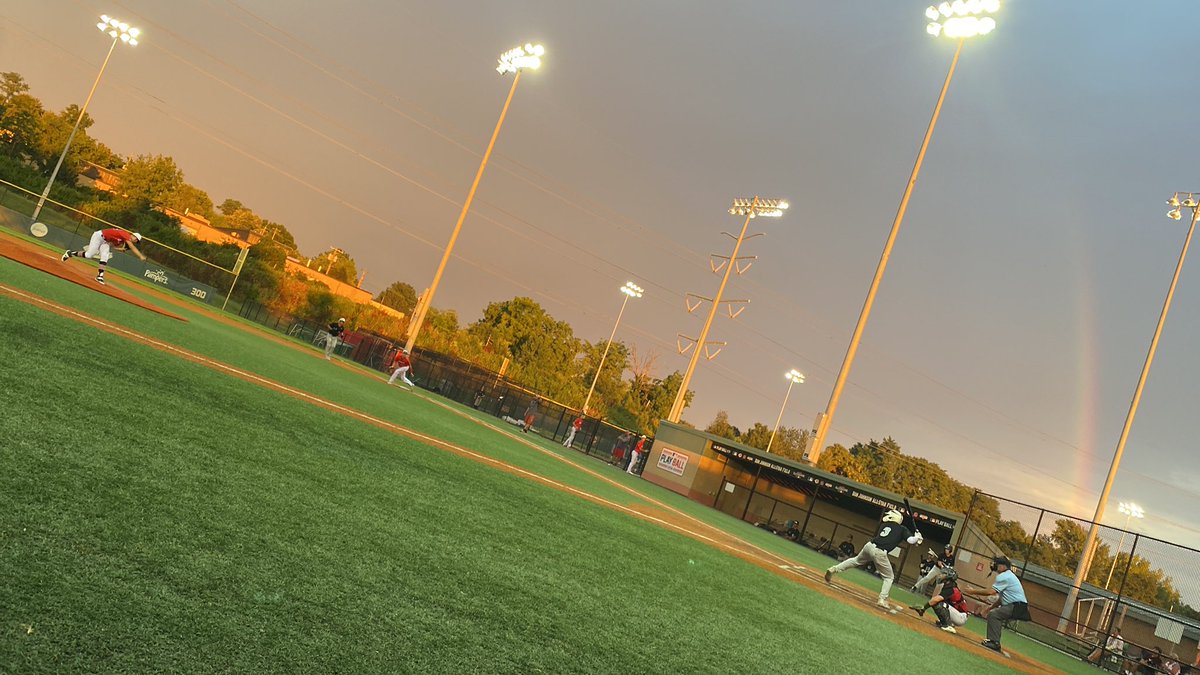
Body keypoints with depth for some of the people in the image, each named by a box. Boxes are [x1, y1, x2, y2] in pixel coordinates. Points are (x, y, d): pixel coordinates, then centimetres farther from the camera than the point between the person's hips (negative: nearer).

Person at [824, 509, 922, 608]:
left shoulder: (884, 524, 18)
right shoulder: (902, 529, 7)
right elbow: (911, 540, -5)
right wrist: (917, 537, 17)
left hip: (869, 545, 4)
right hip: (879, 552, -4)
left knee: (856, 561, 31)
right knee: (889, 577, 13)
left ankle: (834, 569, 23)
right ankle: (882, 599, 1)